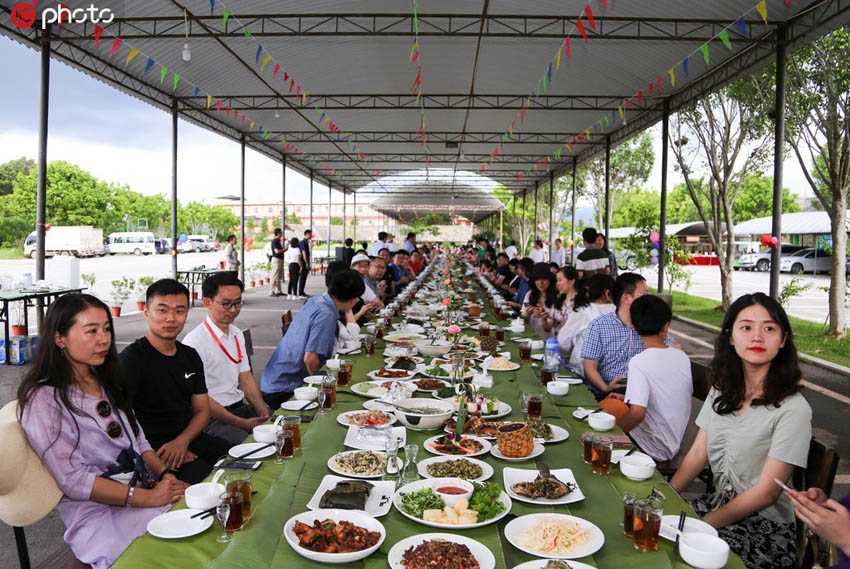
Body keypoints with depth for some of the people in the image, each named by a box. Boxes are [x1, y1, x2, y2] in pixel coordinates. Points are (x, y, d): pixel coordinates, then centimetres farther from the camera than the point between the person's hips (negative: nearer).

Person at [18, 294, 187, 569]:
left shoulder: (106, 381, 13)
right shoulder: (44, 400, -10)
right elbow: (73, 480, -15)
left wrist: (165, 474, -3)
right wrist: (148, 498, -19)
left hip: (143, 489, 7)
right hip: (98, 513, -7)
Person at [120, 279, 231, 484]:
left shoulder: (190, 356, 13)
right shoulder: (132, 358, -7)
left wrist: (182, 441, -6)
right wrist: (149, 455, -17)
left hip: (190, 438, 7)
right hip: (154, 450, -6)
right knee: (206, 476, -31)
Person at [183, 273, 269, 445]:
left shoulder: (237, 334, 13)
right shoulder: (194, 342, -14)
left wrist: (264, 414, 0)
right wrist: (242, 424, -16)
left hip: (240, 407, 8)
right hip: (212, 418, -7)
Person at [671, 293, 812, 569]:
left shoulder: (792, 409, -16)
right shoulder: (721, 391, 4)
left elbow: (766, 492, -15)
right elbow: (697, 454, 5)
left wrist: (703, 525, -16)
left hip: (764, 526, -5)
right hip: (716, 502, 6)